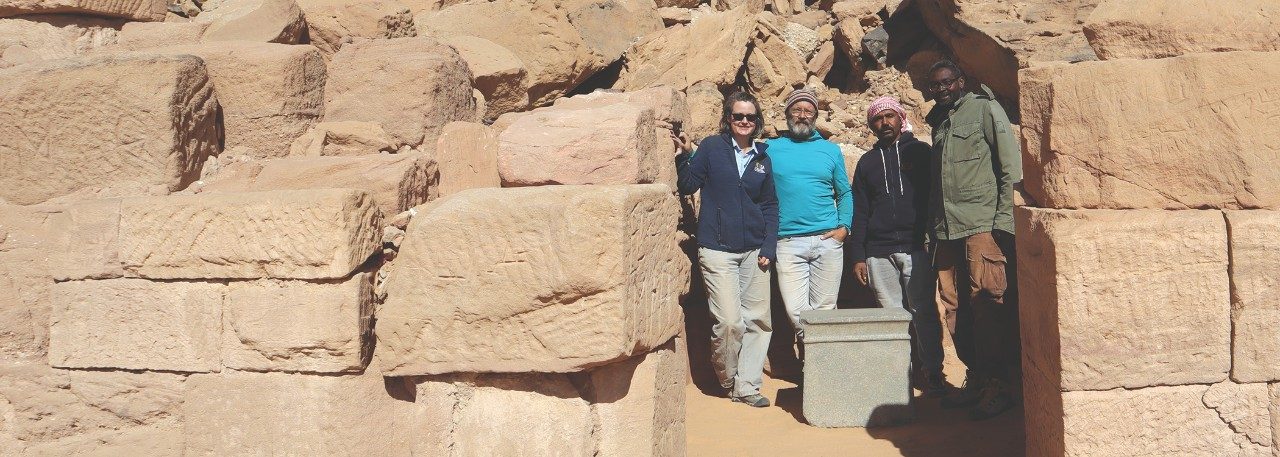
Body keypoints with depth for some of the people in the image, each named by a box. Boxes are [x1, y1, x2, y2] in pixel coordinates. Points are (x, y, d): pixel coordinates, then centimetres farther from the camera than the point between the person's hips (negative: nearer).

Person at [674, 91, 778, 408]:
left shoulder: (763, 159, 13)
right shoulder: (711, 148, 3)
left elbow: (770, 206, 15)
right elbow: (687, 186, -1)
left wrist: (769, 248, 5)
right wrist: (684, 156, -17)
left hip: (754, 251, 4)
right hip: (717, 250, -4)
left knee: (759, 320, 3)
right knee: (730, 322, -11)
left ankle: (747, 386, 15)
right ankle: (727, 380, 14)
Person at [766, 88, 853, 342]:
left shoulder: (830, 150, 13)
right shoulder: (770, 148, 8)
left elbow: (844, 193, 15)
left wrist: (844, 226, 2)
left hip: (828, 242, 1)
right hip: (788, 243, -1)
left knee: (824, 309, 3)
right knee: (796, 311, -8)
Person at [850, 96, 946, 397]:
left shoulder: (920, 152, 10)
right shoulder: (867, 162, 18)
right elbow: (859, 212, 16)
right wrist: (857, 256, 8)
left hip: (916, 247, -2)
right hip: (879, 253, 3)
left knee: (924, 311, -8)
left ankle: (933, 373, -1)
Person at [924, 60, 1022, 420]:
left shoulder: (984, 108, 3)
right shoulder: (939, 122, 21)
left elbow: (1011, 164, -5)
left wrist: (1004, 218, -12)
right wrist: (933, 226, 14)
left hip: (983, 224, -6)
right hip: (947, 228, 6)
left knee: (987, 303, -8)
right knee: (956, 308, 5)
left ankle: (998, 385, -2)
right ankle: (975, 379, 14)